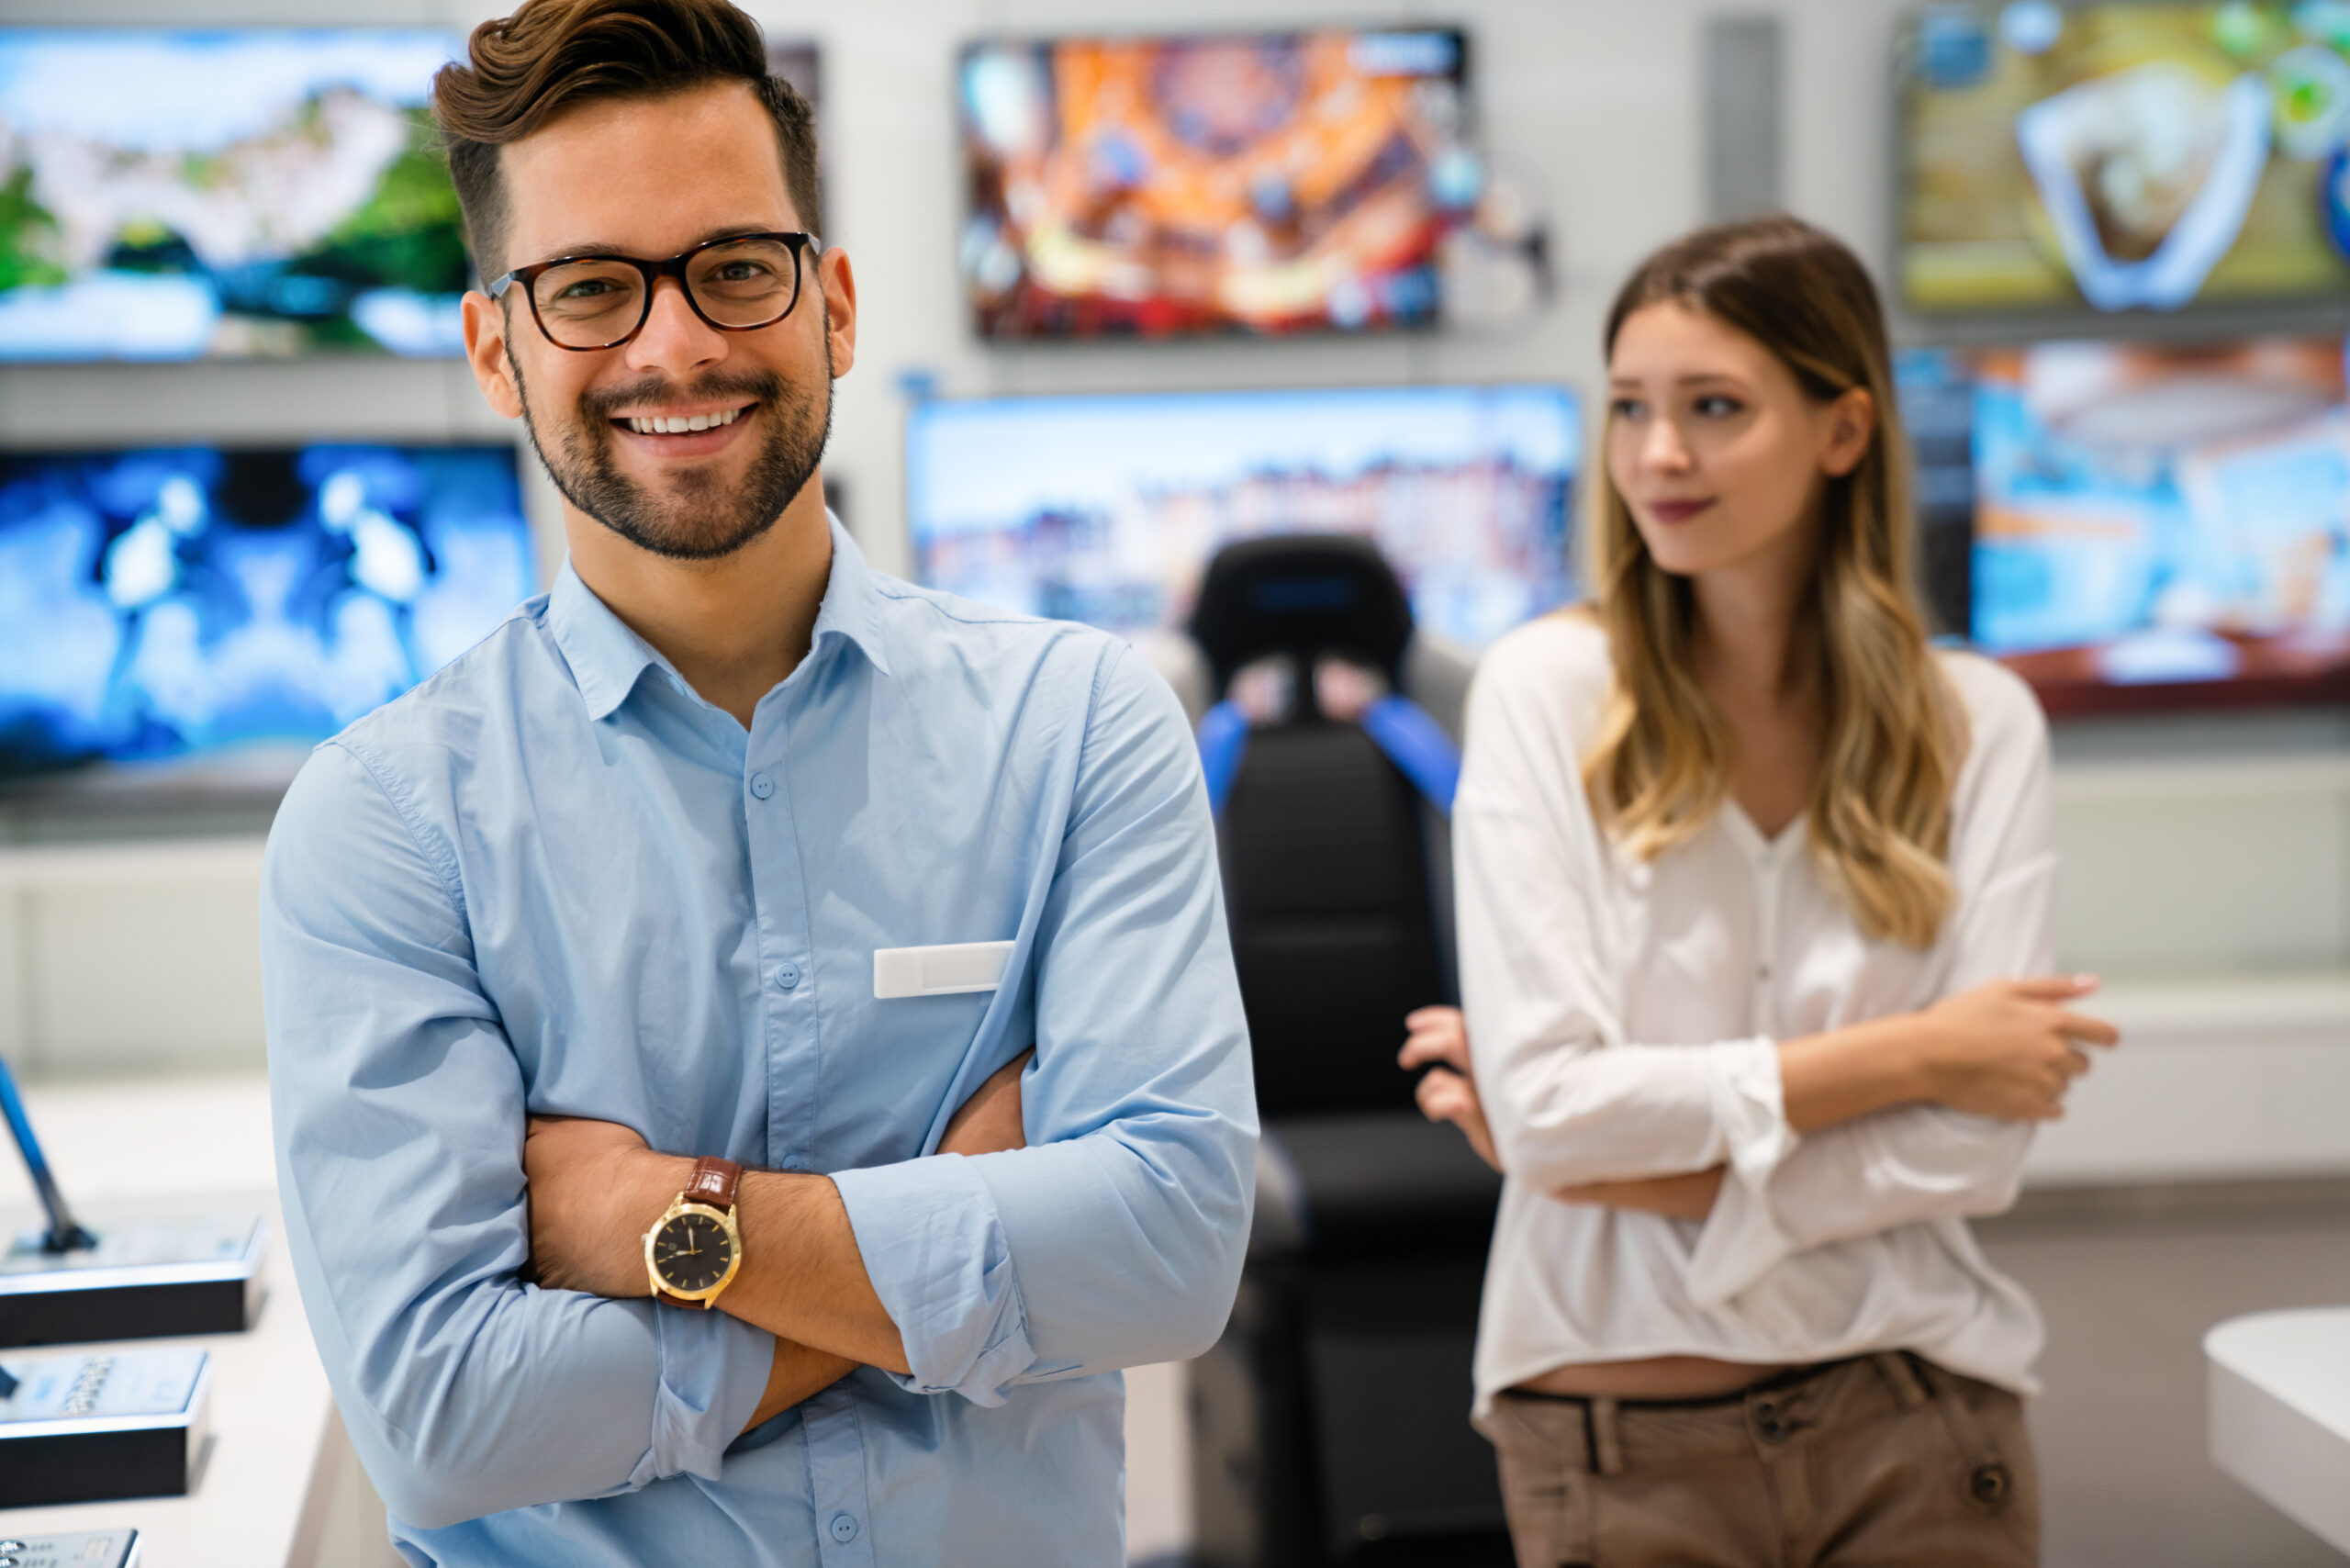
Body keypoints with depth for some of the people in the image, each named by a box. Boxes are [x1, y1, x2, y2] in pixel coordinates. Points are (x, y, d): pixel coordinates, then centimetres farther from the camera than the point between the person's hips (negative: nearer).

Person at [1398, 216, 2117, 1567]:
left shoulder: (1978, 724, -2)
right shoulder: (1549, 689, -8)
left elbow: (1979, 1149, -9)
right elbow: (1543, 1104, -15)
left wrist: (1631, 1164, -15)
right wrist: (1909, 1053, -12)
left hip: (1913, 1424, 1)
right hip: (1618, 1445, -1)